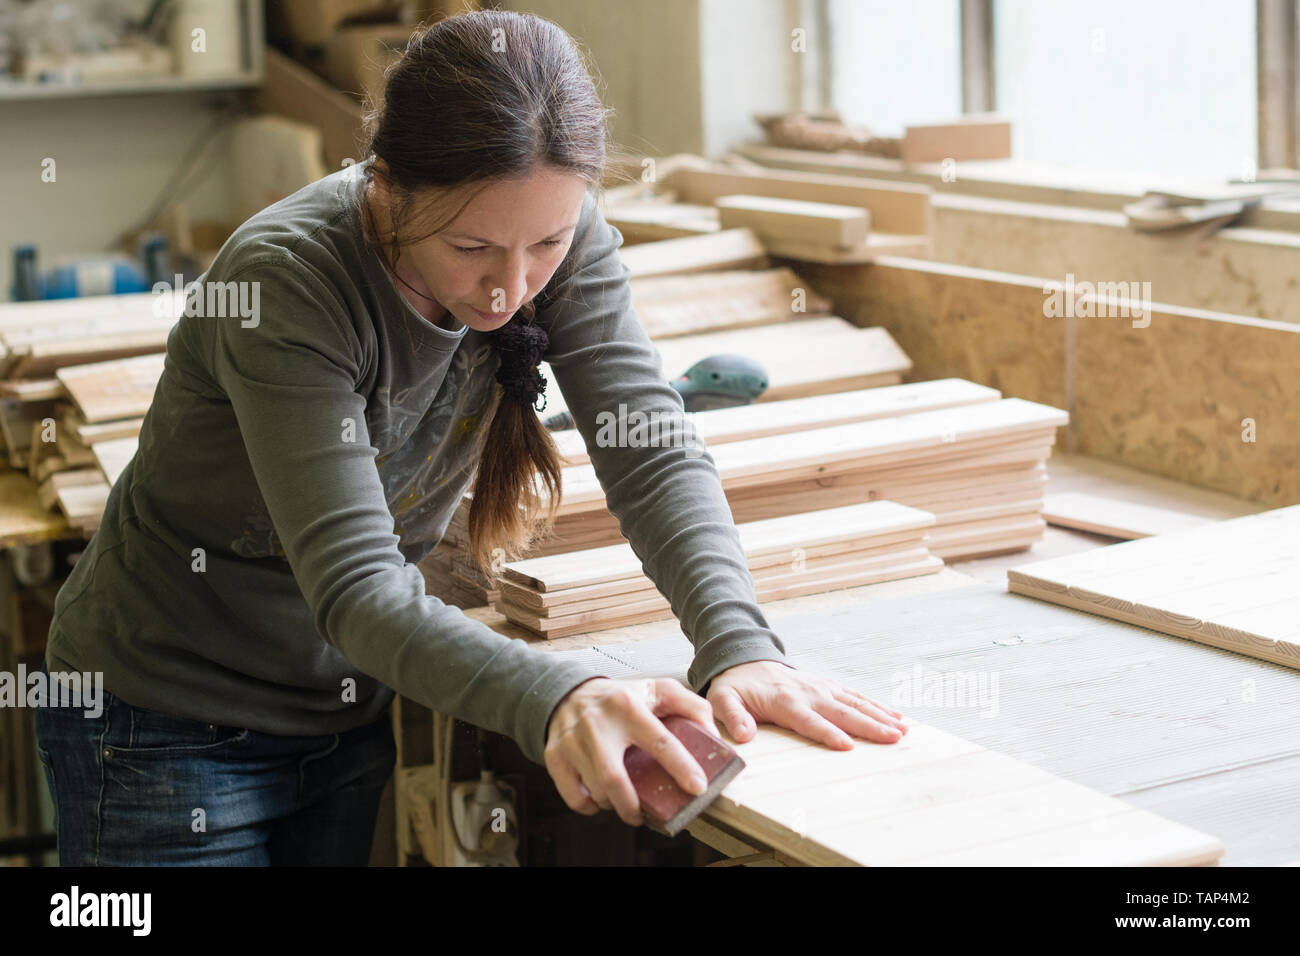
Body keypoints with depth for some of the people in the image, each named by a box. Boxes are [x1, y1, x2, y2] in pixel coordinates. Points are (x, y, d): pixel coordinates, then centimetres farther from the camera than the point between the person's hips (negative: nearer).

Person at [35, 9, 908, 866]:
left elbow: (655, 453, -20)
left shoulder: (563, 237, -14)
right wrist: (553, 698, -53)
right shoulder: (283, 280, -30)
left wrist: (739, 646, -38)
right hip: (168, 726, -5)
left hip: (347, 707, 5)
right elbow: (353, 587, -37)